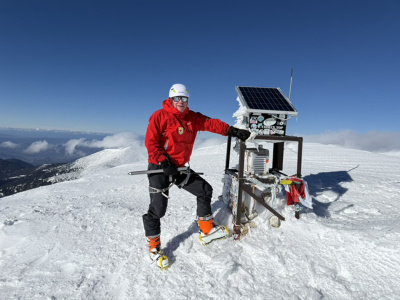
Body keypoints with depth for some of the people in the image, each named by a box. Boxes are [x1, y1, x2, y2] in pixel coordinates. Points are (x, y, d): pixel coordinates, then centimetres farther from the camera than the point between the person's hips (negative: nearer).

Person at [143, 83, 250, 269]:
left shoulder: (192, 118, 7)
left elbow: (212, 124, 1)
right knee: (157, 208, -5)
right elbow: (151, 142, -13)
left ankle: (207, 231, 24)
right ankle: (154, 247, 19)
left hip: (179, 168, 6)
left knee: (205, 190, 7)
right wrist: (165, 163, -20)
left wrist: (234, 131, -9)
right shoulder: (159, 116, -9)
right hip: (159, 169, -6)